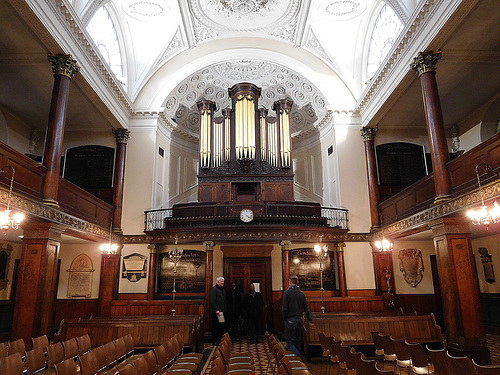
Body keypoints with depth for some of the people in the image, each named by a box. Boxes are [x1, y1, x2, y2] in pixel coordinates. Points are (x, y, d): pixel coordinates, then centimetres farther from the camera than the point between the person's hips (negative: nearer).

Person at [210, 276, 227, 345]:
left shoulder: (223, 289, 17)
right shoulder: (214, 289, -8)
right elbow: (212, 301, -15)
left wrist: (225, 309, 15)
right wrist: (216, 310, -20)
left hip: (223, 311, 8)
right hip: (216, 312, -8)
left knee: (223, 326, 7)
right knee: (216, 327, -1)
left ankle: (221, 340, 16)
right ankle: (215, 341, 8)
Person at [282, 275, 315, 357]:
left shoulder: (287, 292, -9)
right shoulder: (301, 293, 5)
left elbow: (285, 309, -13)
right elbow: (306, 309, 6)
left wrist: (285, 319, -1)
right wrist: (310, 322, 10)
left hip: (290, 320, -5)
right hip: (299, 320, 5)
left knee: (290, 341, 0)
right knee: (297, 341, 16)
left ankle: (300, 357, -16)